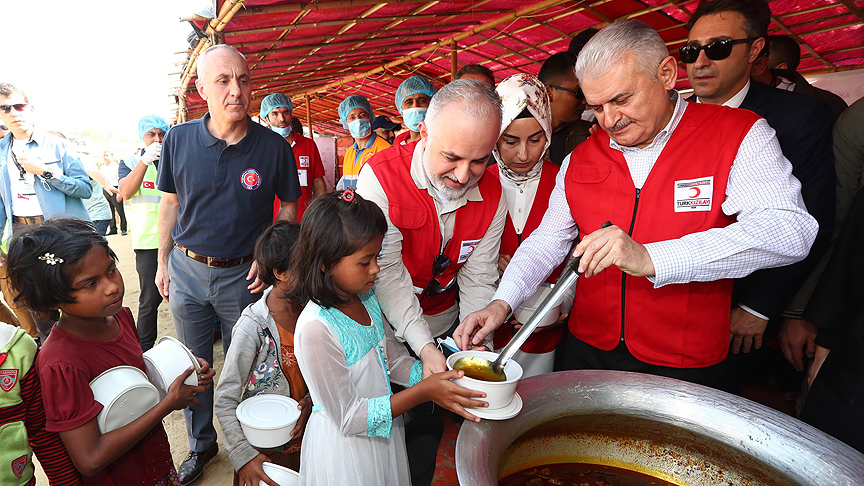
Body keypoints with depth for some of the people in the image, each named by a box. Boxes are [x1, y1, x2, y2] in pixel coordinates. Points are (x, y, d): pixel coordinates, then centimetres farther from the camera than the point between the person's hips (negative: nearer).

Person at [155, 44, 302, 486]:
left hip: (243, 274, -2)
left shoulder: (274, 146, -12)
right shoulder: (178, 140, -5)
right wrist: (163, 262, 8)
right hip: (186, 270, 3)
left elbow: (288, 206, -1)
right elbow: (170, 203, 6)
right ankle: (201, 445, 39)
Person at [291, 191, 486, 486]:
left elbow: (395, 360, 3)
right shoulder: (315, 328, -29)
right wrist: (423, 392, -27)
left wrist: (443, 376, -12)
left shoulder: (366, 298, -6)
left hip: (384, 433, 7)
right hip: (344, 445, -7)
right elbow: (348, 417, -24)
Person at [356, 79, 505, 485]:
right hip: (389, 327, -3)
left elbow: (478, 277, -9)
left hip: (443, 323, 3)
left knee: (426, 421, 18)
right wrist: (424, 346, -31)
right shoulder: (381, 177, -25)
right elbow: (388, 272, -25)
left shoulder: (492, 195, -13)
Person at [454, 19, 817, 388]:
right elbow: (548, 240, 3)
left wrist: (651, 260, -35)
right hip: (588, 352, 4)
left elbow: (791, 231, -23)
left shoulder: (740, 135, -9)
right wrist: (502, 302, -14)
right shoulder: (580, 158, 1)